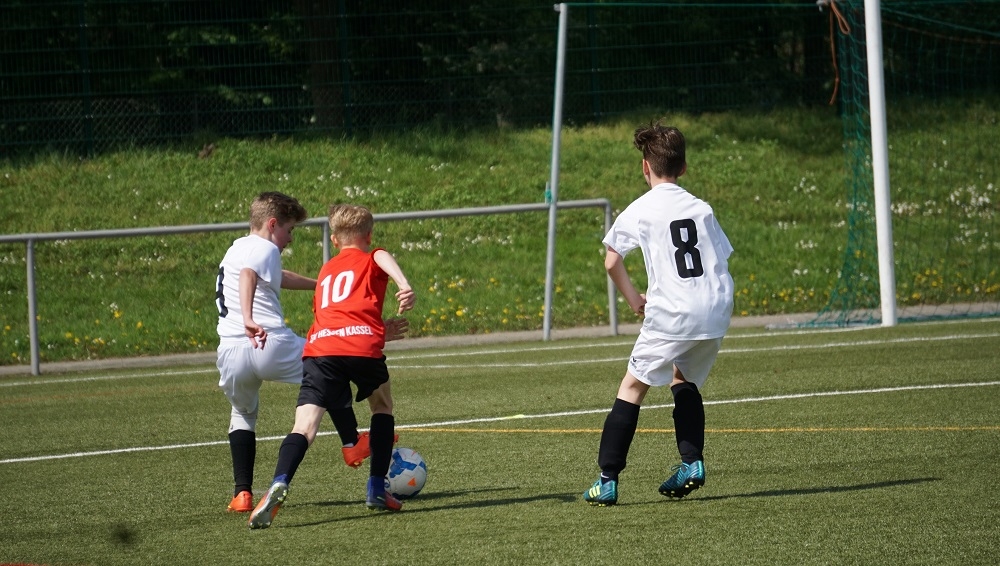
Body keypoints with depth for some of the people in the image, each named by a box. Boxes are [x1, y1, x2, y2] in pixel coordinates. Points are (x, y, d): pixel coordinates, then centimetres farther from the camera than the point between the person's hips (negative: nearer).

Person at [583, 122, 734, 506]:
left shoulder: (639, 211, 1)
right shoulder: (701, 208, 12)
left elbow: (611, 261, -1)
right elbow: (724, 259, 12)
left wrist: (634, 298, 12)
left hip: (671, 316, -5)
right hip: (716, 313, 5)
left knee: (632, 388, 4)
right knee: (684, 380, 27)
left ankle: (607, 479, -2)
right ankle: (692, 463, 14)